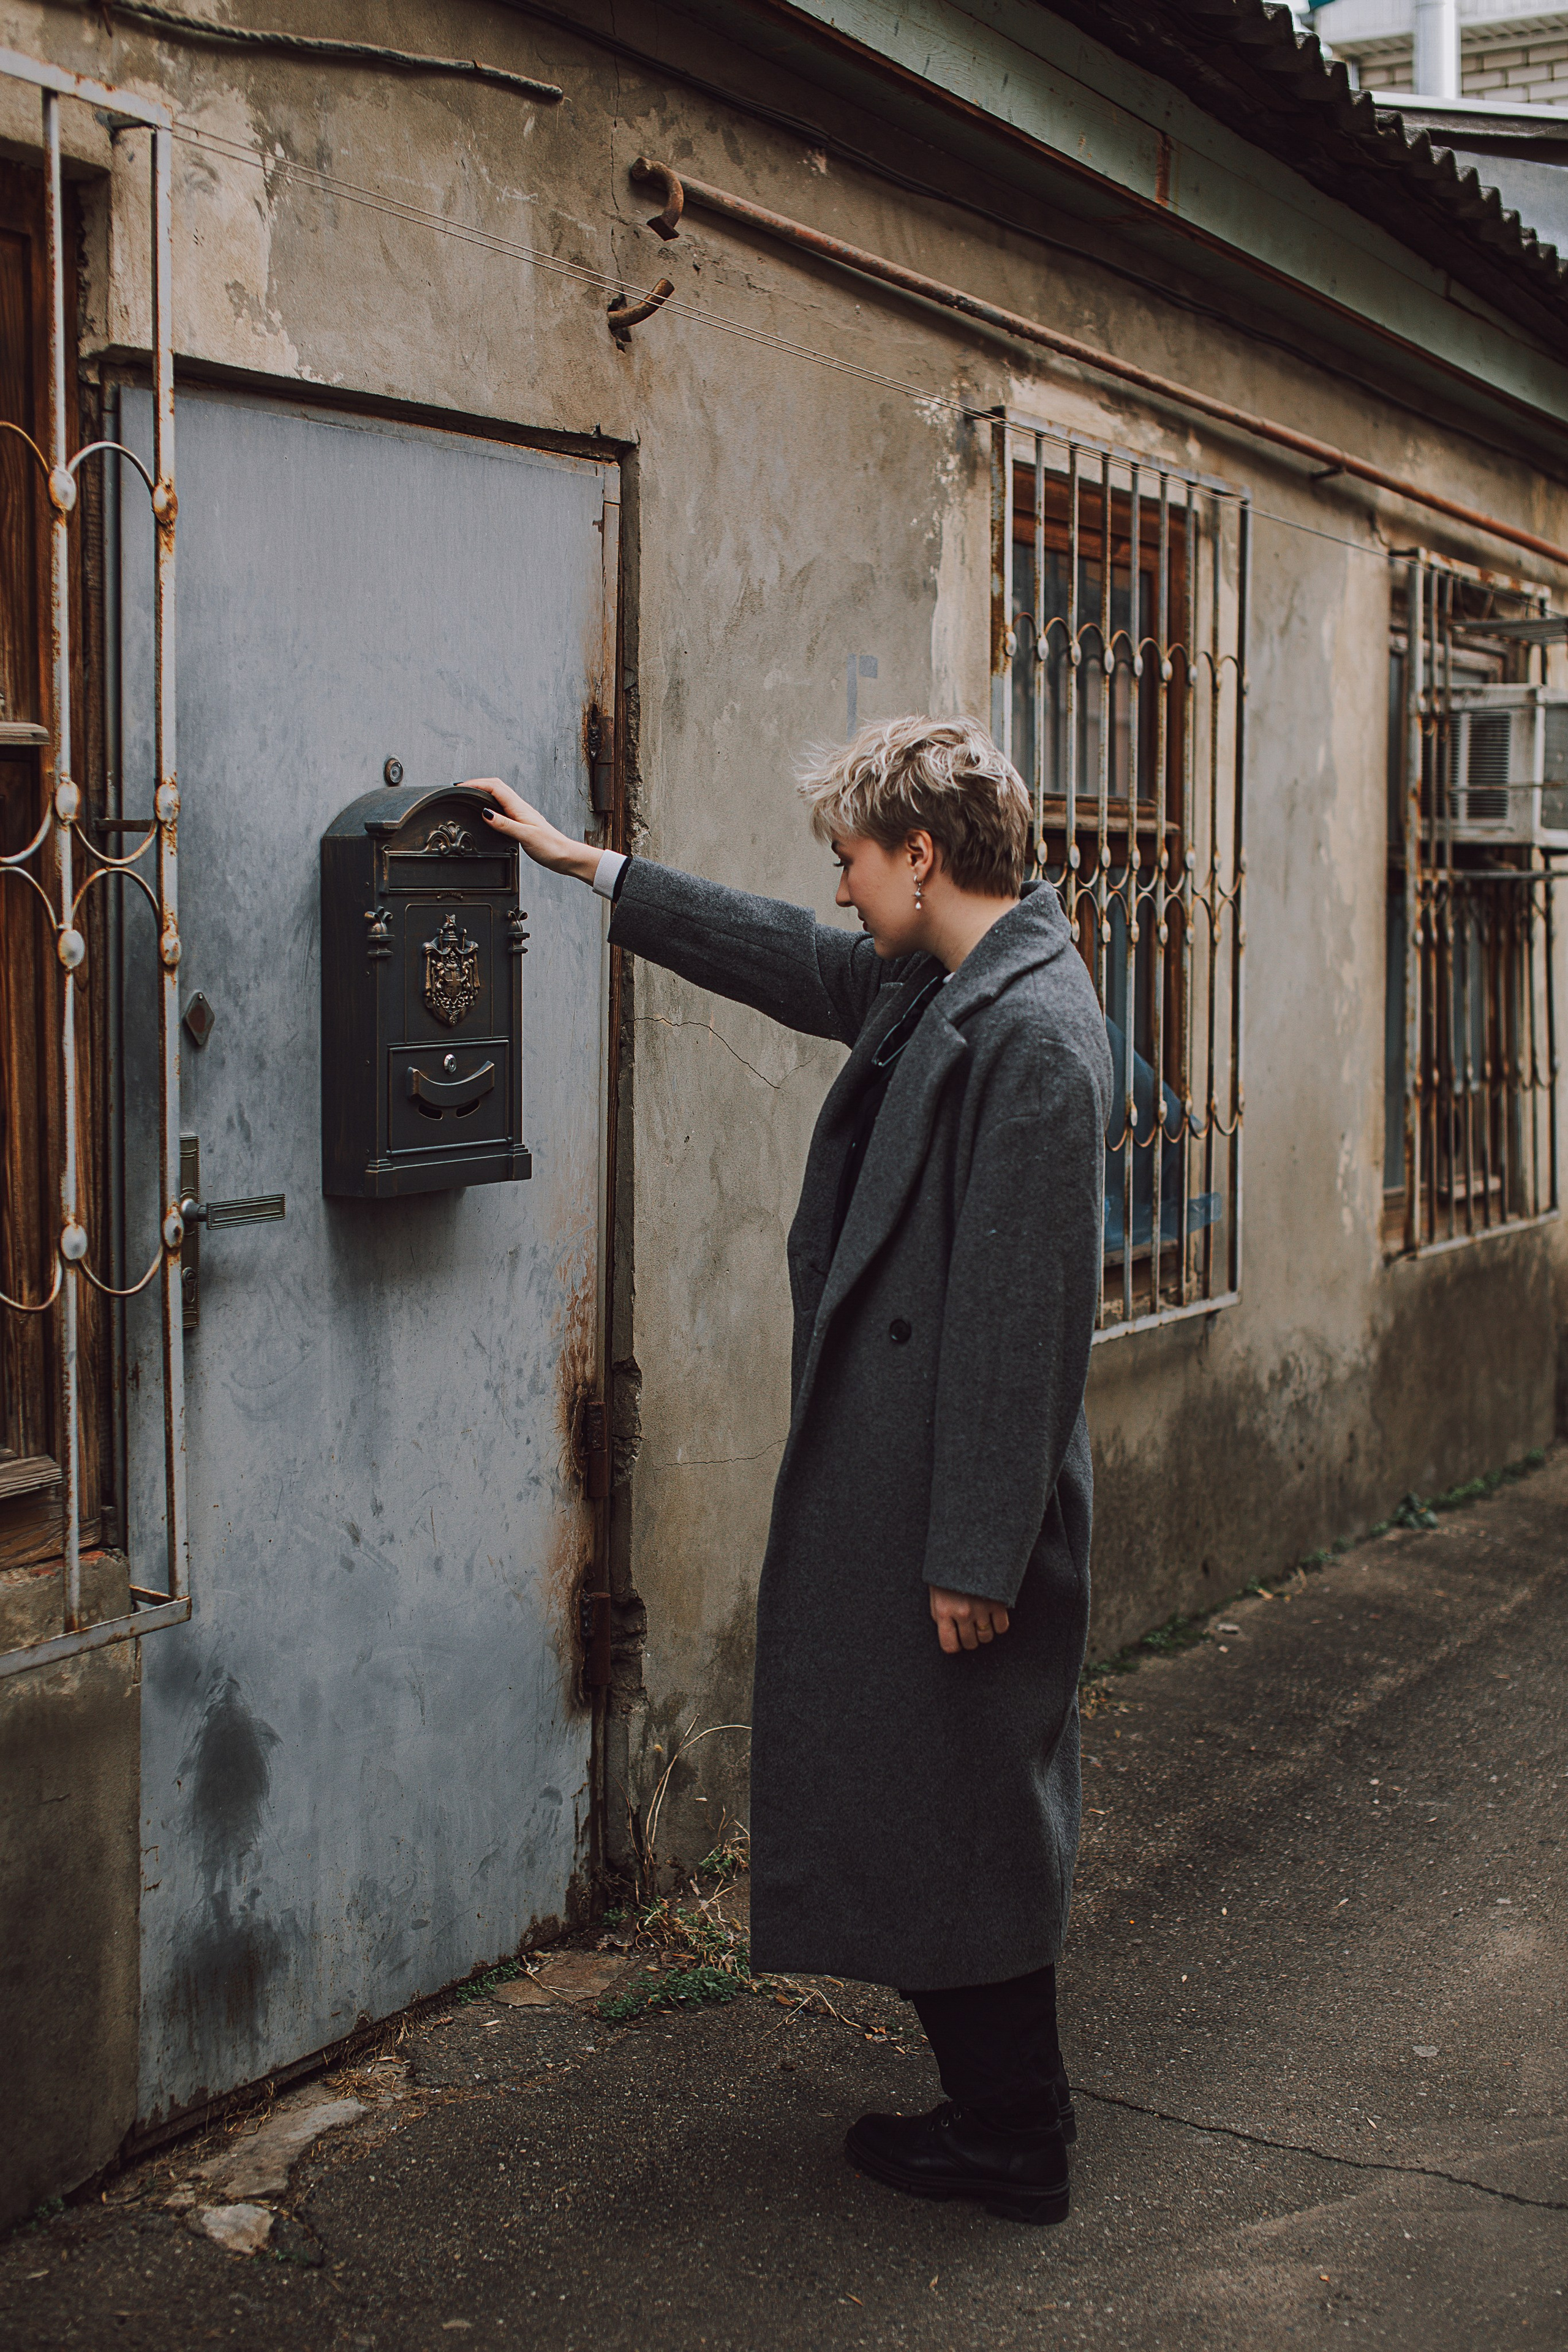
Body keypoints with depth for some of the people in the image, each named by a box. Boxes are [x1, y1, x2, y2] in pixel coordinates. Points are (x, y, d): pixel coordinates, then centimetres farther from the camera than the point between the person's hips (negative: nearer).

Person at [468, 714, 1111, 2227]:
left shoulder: (1031, 1034, -21)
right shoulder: (935, 987, 9)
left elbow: (1020, 1314, -23)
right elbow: (790, 962, 26)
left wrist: (977, 1551, -21)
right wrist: (587, 867, 30)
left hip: (964, 1497, -10)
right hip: (897, 1479, 10)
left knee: (965, 1814, 3)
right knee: (939, 1815, 17)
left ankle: (1012, 2146, 18)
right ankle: (995, 2106, 31)